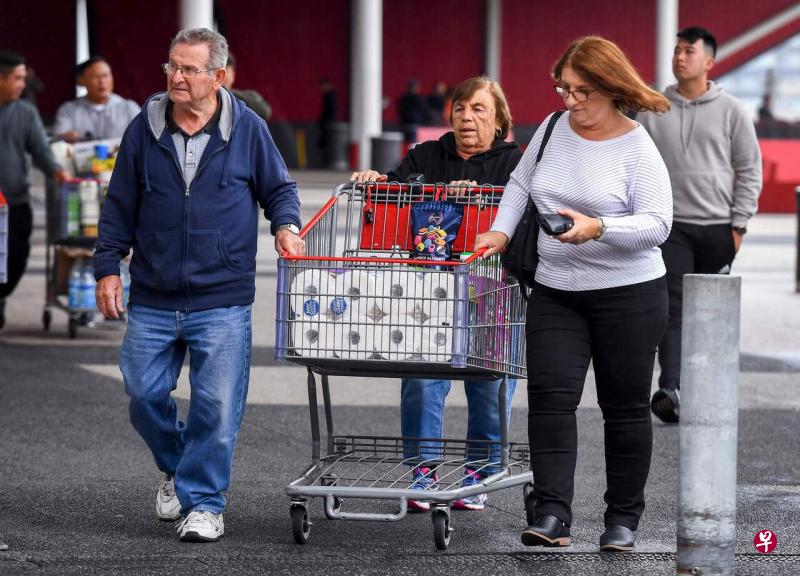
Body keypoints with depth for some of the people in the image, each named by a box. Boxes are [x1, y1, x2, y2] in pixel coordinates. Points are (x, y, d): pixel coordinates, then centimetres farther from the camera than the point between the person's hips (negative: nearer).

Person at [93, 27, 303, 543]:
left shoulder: (247, 128, 0)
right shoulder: (144, 131, 3)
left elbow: (279, 188, 11)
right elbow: (119, 207, 10)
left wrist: (286, 225, -9)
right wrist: (108, 267, 5)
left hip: (223, 301, -2)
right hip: (152, 301, 2)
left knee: (217, 404, -6)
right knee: (144, 394, 5)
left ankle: (204, 503, 5)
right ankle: (177, 469, 32)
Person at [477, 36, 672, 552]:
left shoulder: (636, 148, -10)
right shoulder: (553, 129, 5)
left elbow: (658, 223, -16)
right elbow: (521, 183, 21)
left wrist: (598, 229, -28)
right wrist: (501, 231, 9)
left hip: (629, 294, -4)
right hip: (556, 292, 4)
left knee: (625, 406, 5)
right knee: (551, 397, -8)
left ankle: (624, 518, 17)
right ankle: (552, 515, -13)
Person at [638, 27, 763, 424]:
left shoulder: (730, 111, 4)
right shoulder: (653, 112, 7)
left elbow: (750, 170, 4)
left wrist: (738, 224, -3)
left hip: (717, 227, 0)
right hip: (670, 226, 0)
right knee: (673, 308, -13)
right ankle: (670, 390, -24)